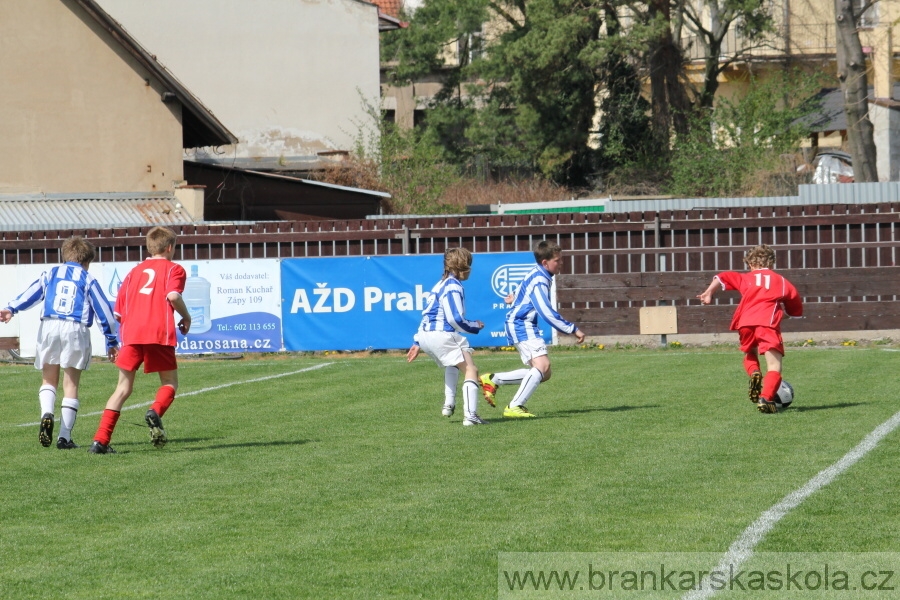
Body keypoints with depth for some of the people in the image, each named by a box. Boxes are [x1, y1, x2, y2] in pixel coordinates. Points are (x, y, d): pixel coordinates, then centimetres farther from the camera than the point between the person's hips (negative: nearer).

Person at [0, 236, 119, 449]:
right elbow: (103, 310, 9)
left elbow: (31, 293, 1)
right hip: (76, 330, -1)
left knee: (48, 379, 16)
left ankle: (47, 414, -15)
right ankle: (64, 437, 3)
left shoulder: (50, 274, 17)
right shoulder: (88, 279, 12)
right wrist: (111, 341, 13)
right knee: (71, 384, 6)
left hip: (49, 327, 2)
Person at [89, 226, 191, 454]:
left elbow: (118, 313, 19)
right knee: (170, 383, 11)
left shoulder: (135, 271, 24)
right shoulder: (173, 269, 10)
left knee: (123, 388, 8)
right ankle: (156, 411, -22)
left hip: (131, 334, 4)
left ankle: (100, 440, -2)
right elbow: (173, 295, -12)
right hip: (159, 334, -4)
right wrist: (186, 317, 4)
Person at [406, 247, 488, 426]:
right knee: (471, 370, -8)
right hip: (441, 335, -10)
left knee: (453, 363, 35)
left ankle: (448, 405, 25)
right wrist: (475, 326, 2)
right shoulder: (453, 287, -9)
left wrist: (418, 343, 29)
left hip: (425, 335, 10)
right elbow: (455, 319, -17)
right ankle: (470, 415, -20)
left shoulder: (441, 285, 22)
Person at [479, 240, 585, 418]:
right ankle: (514, 407, -28)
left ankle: (493, 380, 13)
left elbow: (523, 288, 33)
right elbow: (547, 313, -26)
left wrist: (516, 297, 51)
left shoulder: (538, 274, 11)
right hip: (522, 326, -10)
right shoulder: (539, 282, -20)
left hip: (519, 325, 10)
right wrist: (573, 330, -22)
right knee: (542, 365, -25)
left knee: (542, 374, 8)